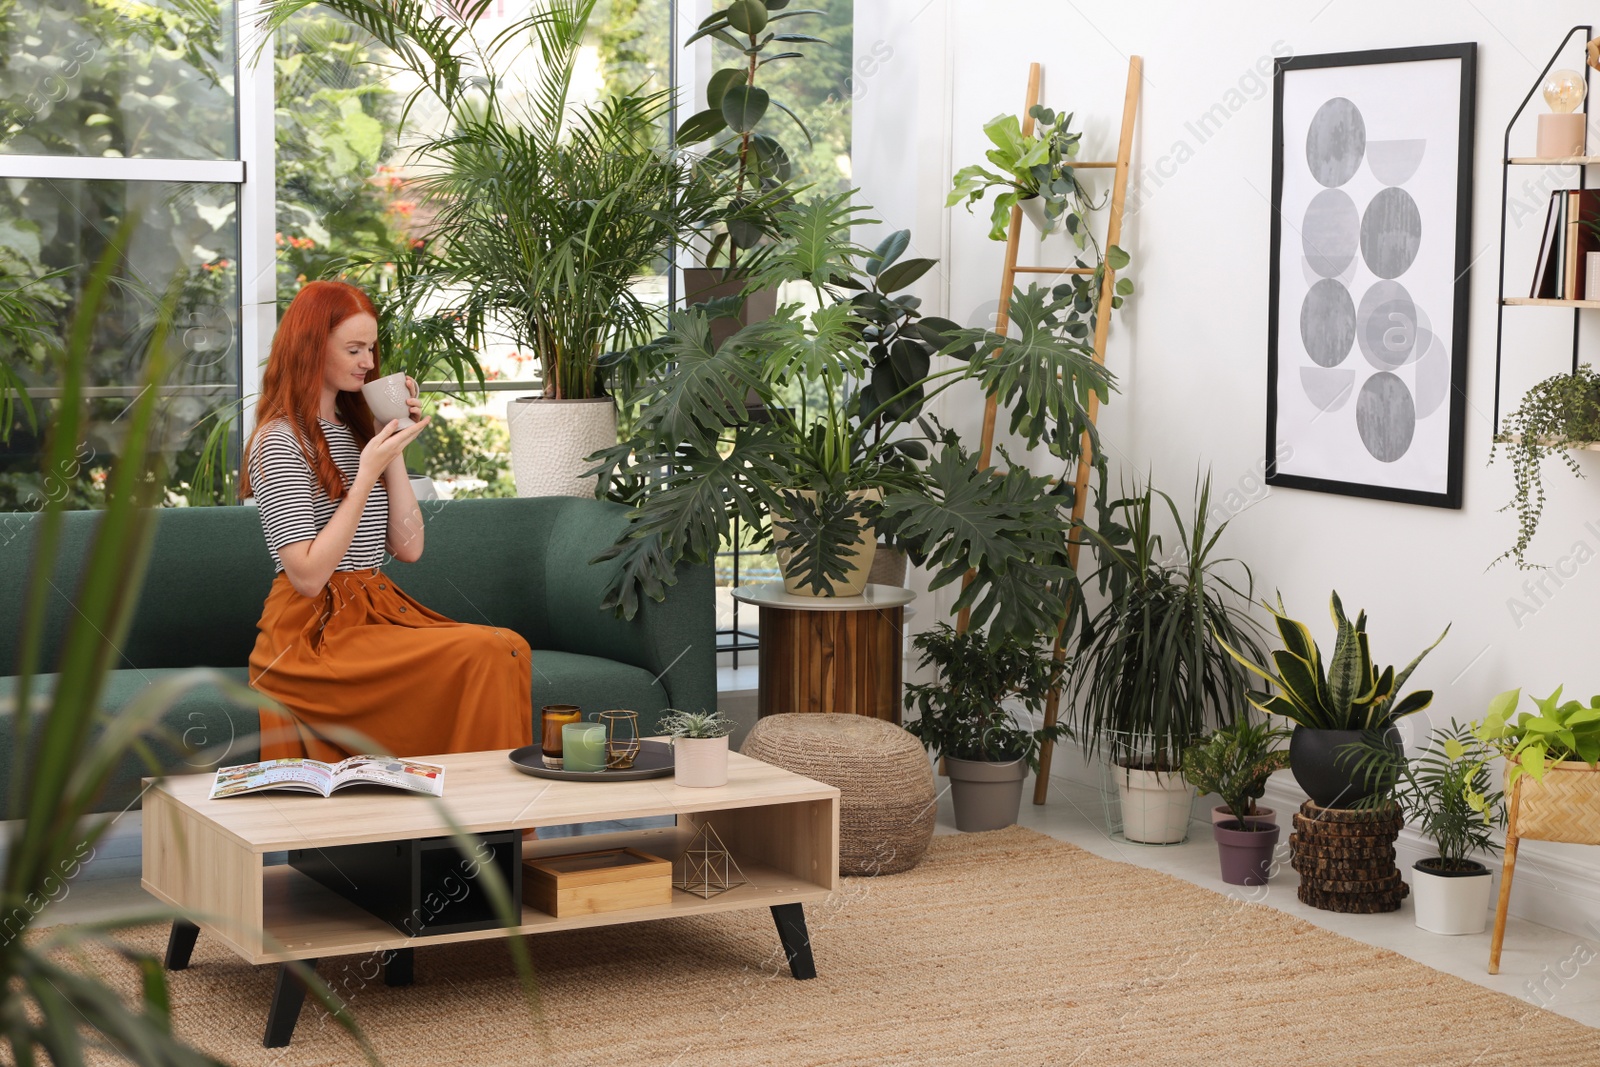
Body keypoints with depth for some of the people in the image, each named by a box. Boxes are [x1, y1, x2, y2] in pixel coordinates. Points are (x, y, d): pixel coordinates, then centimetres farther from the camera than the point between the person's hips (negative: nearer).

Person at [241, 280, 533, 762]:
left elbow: (408, 547, 10)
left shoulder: (355, 429, 18)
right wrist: (367, 473, -14)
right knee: (487, 654, -27)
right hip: (315, 632, -7)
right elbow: (308, 575, -15)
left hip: (377, 610, 7)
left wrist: (394, 450, 4)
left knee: (508, 648, -22)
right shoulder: (281, 442, -6)